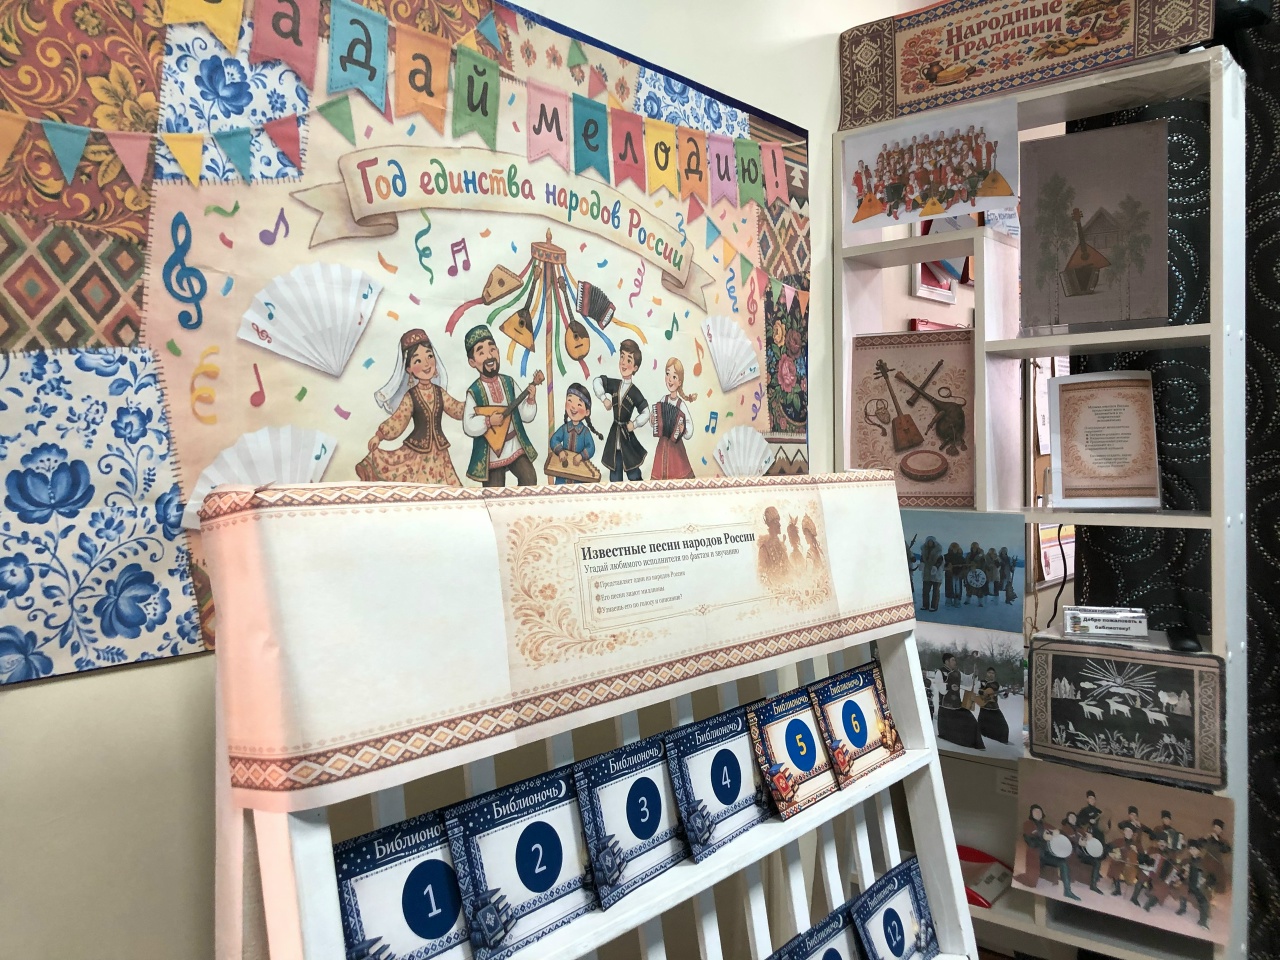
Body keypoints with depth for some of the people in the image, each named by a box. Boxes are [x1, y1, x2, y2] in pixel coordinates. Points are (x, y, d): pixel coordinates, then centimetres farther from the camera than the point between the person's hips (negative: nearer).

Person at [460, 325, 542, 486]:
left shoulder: (509, 383, 0)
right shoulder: (474, 391, -10)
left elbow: (526, 416, 1)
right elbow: (468, 427, -12)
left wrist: (531, 398, -14)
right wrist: (489, 421, -22)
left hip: (516, 446, 3)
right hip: (491, 453, -3)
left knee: (529, 478, -7)